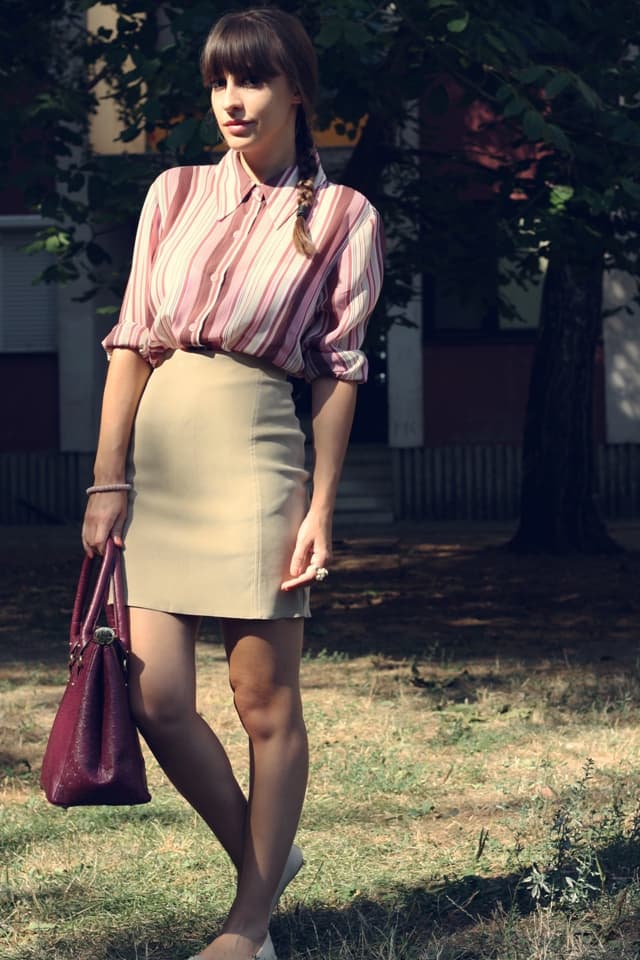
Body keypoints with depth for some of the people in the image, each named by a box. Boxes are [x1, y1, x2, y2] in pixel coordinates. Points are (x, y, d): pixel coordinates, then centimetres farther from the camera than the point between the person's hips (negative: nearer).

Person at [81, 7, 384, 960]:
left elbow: (337, 370, 2)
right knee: (156, 696, -3)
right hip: (156, 450, 3)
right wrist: (109, 479, 0)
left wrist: (321, 506, -5)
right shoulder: (176, 193, 12)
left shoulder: (343, 218, 5)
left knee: (264, 698, -1)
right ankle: (260, 859, 19)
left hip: (255, 450, -3)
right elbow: (131, 338, 8)